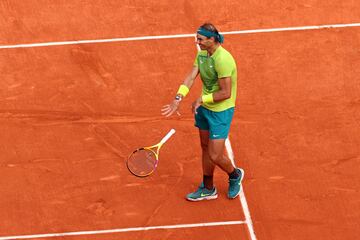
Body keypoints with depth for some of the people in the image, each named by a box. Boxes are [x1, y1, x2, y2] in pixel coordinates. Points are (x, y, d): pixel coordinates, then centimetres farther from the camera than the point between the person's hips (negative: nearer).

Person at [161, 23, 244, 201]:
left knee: (215, 156, -4)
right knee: (205, 148, 18)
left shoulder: (222, 59, -28)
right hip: (204, 107, 9)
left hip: (221, 111, -8)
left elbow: (225, 93, -26)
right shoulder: (202, 53, 0)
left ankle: (235, 175, 28)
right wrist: (178, 99, -19)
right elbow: (191, 77, -5)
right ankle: (208, 189, 34)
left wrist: (202, 100, -16)